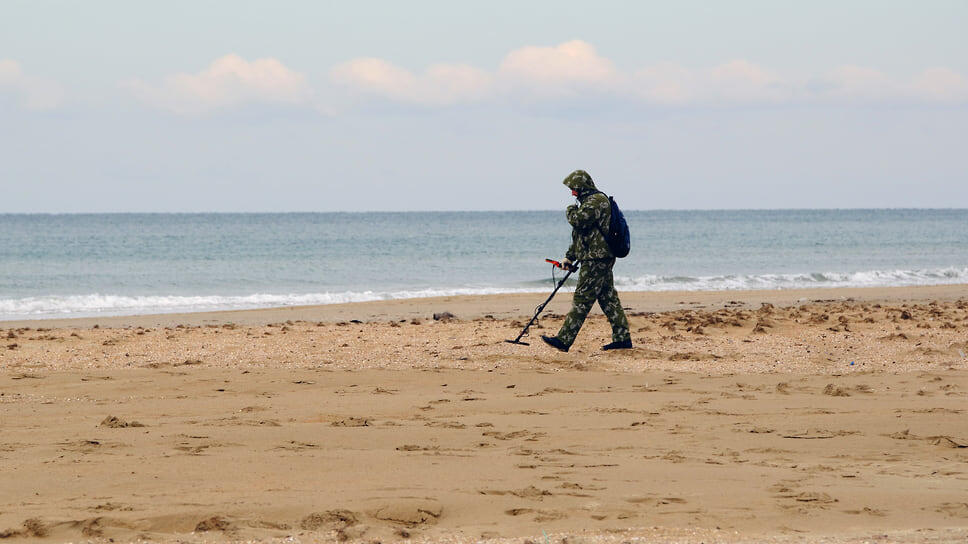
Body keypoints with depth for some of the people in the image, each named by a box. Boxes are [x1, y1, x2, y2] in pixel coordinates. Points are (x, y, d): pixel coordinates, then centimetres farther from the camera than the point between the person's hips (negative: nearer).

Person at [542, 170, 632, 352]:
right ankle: (622, 338, 12)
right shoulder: (590, 201, 22)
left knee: (582, 299, -11)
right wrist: (570, 256, 25)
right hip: (601, 259, 11)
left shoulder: (597, 201, -12)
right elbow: (580, 234, 28)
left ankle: (564, 340, -13)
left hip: (596, 260, -11)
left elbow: (579, 220, -27)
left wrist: (571, 210, -4)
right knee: (608, 298, 11)